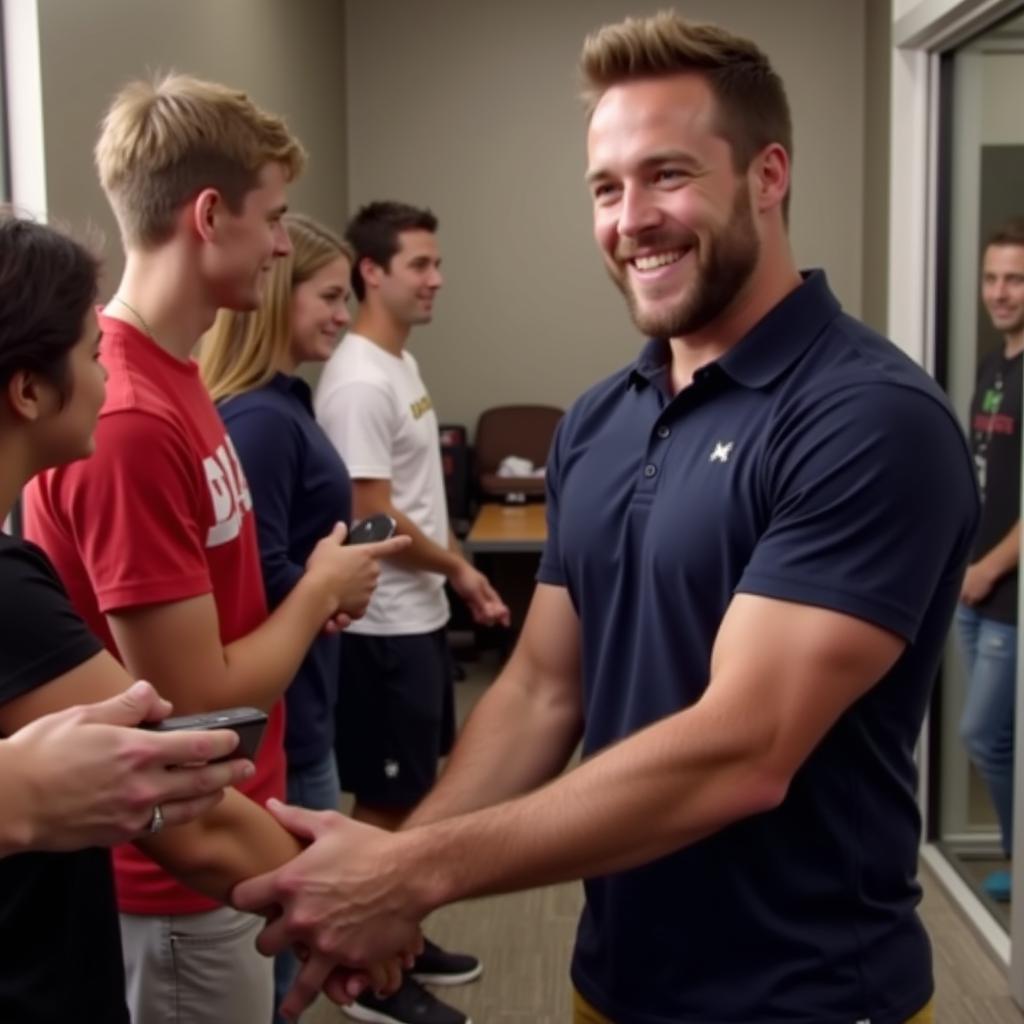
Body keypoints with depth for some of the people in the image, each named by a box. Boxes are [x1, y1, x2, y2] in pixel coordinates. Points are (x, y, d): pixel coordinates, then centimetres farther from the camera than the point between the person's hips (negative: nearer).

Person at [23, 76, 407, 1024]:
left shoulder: (168, 376, 4)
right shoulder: (125, 420, -27)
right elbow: (197, 703, -24)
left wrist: (308, 599, 1)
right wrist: (320, 590, -10)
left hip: (221, 844, 9)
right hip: (181, 884, -9)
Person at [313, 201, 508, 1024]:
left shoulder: (403, 362, 11)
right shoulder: (360, 381, -21)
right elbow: (372, 517, -23)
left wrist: (457, 571, 16)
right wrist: (459, 568, -10)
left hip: (422, 615, 10)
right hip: (387, 626, -10)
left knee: (416, 792, 19)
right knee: (387, 800, 1)